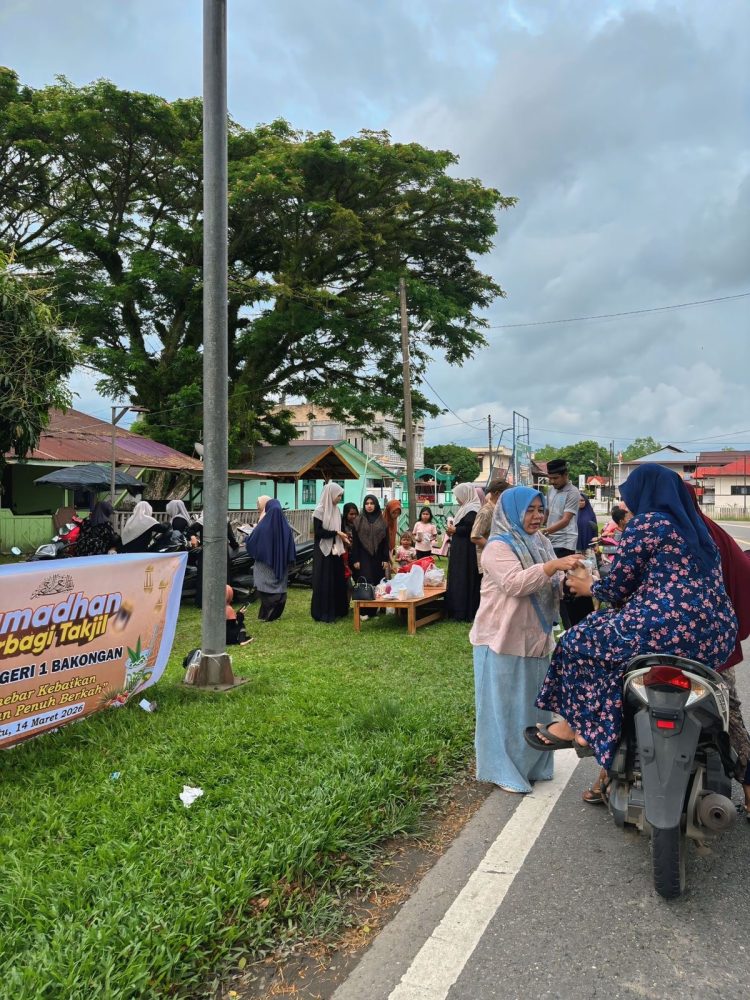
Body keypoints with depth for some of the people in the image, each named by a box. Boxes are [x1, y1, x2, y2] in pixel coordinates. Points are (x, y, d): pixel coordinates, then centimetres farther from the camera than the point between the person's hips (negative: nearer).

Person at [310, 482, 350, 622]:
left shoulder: (336, 510, 9)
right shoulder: (319, 511, -12)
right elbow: (318, 532, -17)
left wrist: (343, 537, 0)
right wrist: (336, 533, -16)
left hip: (335, 550, 7)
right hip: (323, 551, -7)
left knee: (337, 580, 11)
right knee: (324, 582, -3)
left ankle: (336, 610, 21)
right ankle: (323, 613, 6)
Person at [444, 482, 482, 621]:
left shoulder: (472, 510, -15)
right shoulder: (465, 508, 15)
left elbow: (470, 528, -24)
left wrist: (455, 530, -11)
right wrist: (453, 530, 5)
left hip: (466, 551, -10)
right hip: (461, 551, 10)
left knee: (464, 580, -5)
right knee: (458, 579, 12)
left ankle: (465, 613, 0)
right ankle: (458, 611, 18)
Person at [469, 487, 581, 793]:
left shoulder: (540, 543, 11)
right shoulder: (498, 547, -13)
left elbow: (552, 587, 14)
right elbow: (515, 583, -27)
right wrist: (553, 566, -34)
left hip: (535, 638, 8)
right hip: (503, 639, -8)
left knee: (532, 704, 17)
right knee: (505, 706, 2)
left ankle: (531, 764, 32)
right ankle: (503, 770, 15)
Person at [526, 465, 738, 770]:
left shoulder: (645, 523, -5)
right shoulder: (695, 527, 19)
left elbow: (618, 587, -3)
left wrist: (590, 587, 19)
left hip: (670, 631, -9)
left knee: (580, 642, 12)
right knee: (609, 629, 28)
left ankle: (575, 726, 23)